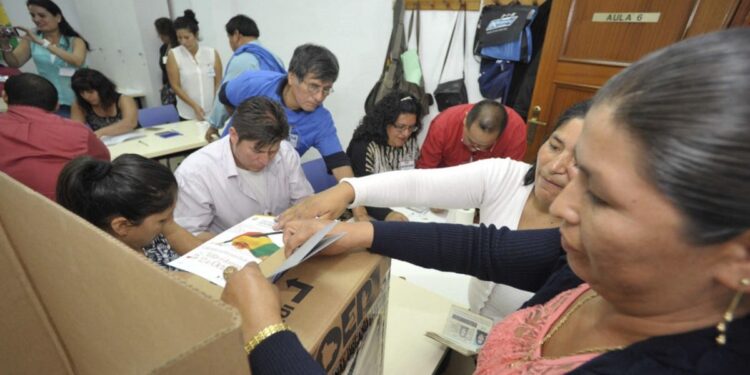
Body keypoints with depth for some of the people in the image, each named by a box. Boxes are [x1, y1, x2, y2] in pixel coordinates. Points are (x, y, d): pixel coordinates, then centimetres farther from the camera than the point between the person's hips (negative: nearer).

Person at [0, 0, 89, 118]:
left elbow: (77, 61, -25)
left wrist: (43, 43, -28)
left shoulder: (74, 41, -4)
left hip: (75, 103, -3)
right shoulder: (31, 39, 6)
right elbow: (15, 63, 2)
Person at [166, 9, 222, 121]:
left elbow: (218, 83, 2)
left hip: (212, 113, 1)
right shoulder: (173, 55, -2)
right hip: (188, 115, -1)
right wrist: (194, 106, -14)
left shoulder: (212, 53, 1)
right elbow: (175, 86, -3)